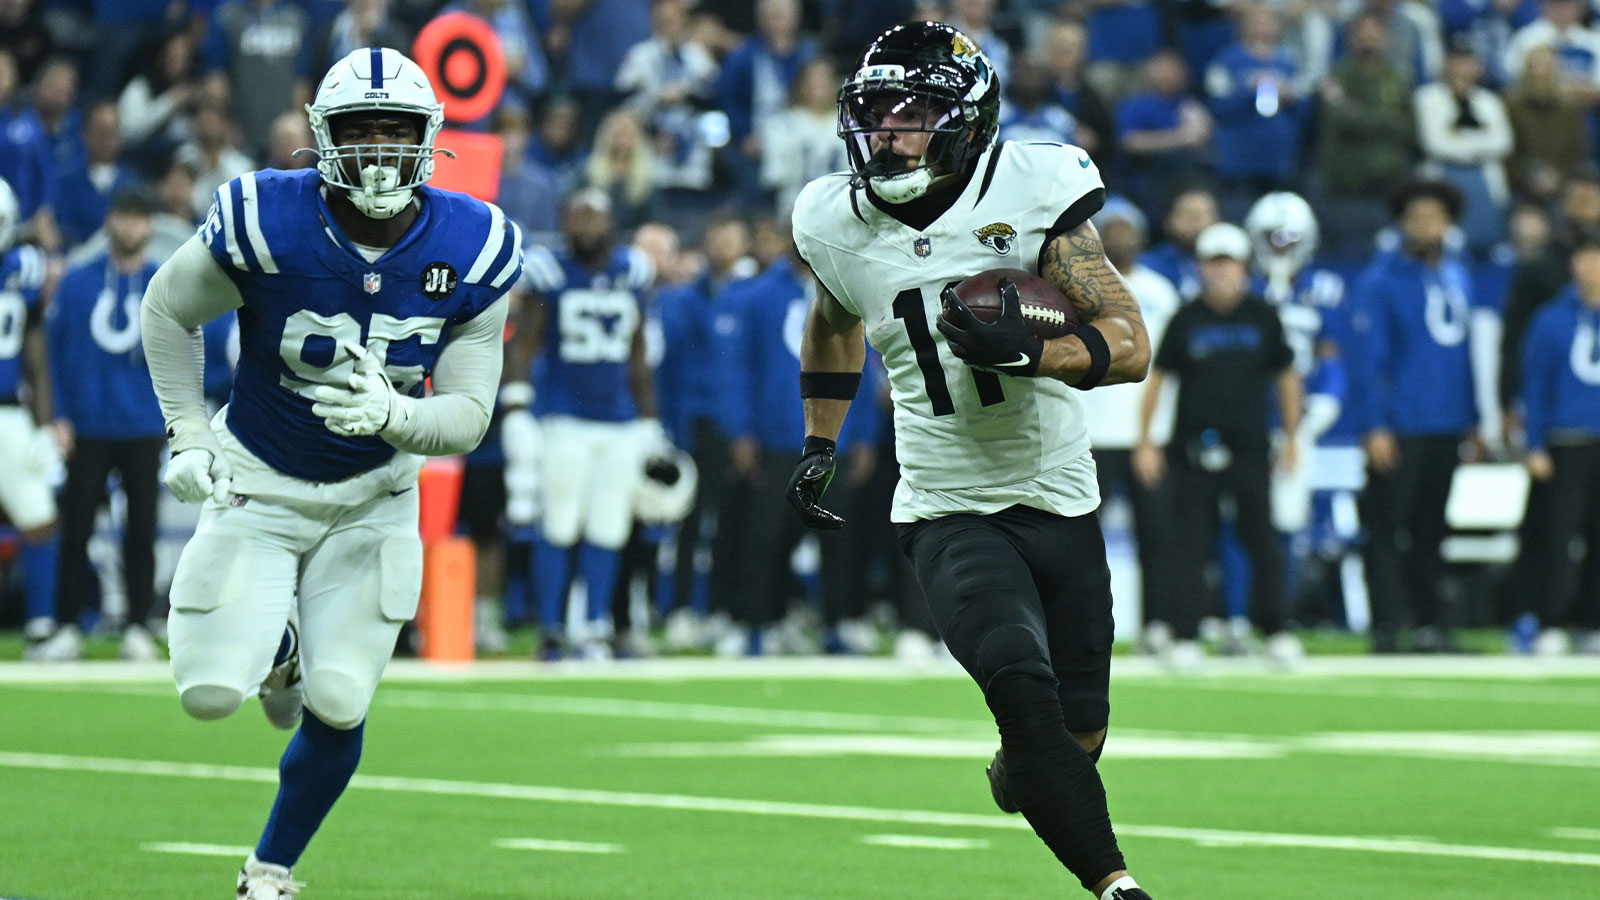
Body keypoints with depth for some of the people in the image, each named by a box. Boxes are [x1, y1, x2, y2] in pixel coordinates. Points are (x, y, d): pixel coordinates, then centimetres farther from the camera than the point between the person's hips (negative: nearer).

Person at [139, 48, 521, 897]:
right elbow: (167, 311, -3)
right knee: (210, 693, -13)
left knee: (338, 705, -6)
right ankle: (274, 645, 26)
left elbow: (468, 414, -12)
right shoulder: (265, 224, -23)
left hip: (372, 499, 1)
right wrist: (188, 434, -5)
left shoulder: (471, 252, -16)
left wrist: (390, 415, -32)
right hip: (257, 484, -1)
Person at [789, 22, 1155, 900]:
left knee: (1077, 735, 8)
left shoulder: (1031, 192, -11)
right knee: (1022, 686, -26)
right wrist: (818, 446, 24)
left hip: (1060, 504, 0)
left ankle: (1014, 771, 45)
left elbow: (1130, 342, -15)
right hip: (949, 514, 0)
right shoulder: (835, 223, -1)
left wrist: (1028, 353, -31)